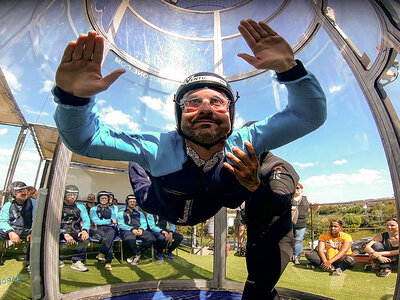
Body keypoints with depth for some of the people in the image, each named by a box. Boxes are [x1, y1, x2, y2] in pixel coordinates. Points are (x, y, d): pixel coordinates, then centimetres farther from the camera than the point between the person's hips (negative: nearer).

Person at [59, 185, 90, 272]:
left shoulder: (80, 207, 13)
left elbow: (86, 220, 1)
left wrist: (84, 230, -24)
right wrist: (65, 234, -26)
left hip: (74, 231, 2)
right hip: (60, 231, -1)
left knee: (85, 237, -28)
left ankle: (77, 261, -21)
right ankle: (59, 260, -12)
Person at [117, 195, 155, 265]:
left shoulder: (140, 213, 30)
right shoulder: (121, 213, 20)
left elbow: (144, 223, 16)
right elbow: (121, 225, 4)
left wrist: (141, 229, -10)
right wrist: (132, 229, -14)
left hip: (139, 230, 3)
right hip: (127, 230, -3)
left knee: (151, 238, -29)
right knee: (130, 238, -41)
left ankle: (137, 254, -9)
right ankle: (136, 254, -12)